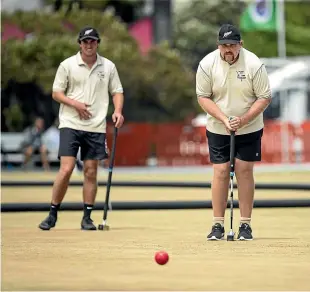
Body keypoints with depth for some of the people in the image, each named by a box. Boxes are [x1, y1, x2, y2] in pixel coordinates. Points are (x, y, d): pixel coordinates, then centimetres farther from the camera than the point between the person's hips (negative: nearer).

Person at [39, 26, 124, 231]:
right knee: (66, 169, -11)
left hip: (96, 127, 2)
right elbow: (56, 93, 3)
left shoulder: (108, 66, 7)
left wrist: (118, 111, -7)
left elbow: (117, 91, 12)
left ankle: (87, 217, 11)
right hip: (71, 124, -2)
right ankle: (52, 215, 0)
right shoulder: (67, 65, 1)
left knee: (91, 172, 4)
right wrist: (75, 104, -13)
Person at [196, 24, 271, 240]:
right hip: (218, 130, 1)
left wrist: (243, 120, -21)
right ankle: (218, 225, 4)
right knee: (220, 172, -3)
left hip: (249, 129, -1)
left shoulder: (254, 64, -16)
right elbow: (203, 97, -6)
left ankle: (246, 225, 7)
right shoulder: (207, 64, -12)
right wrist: (224, 119, -18)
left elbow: (265, 98, -11)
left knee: (245, 170, -1)